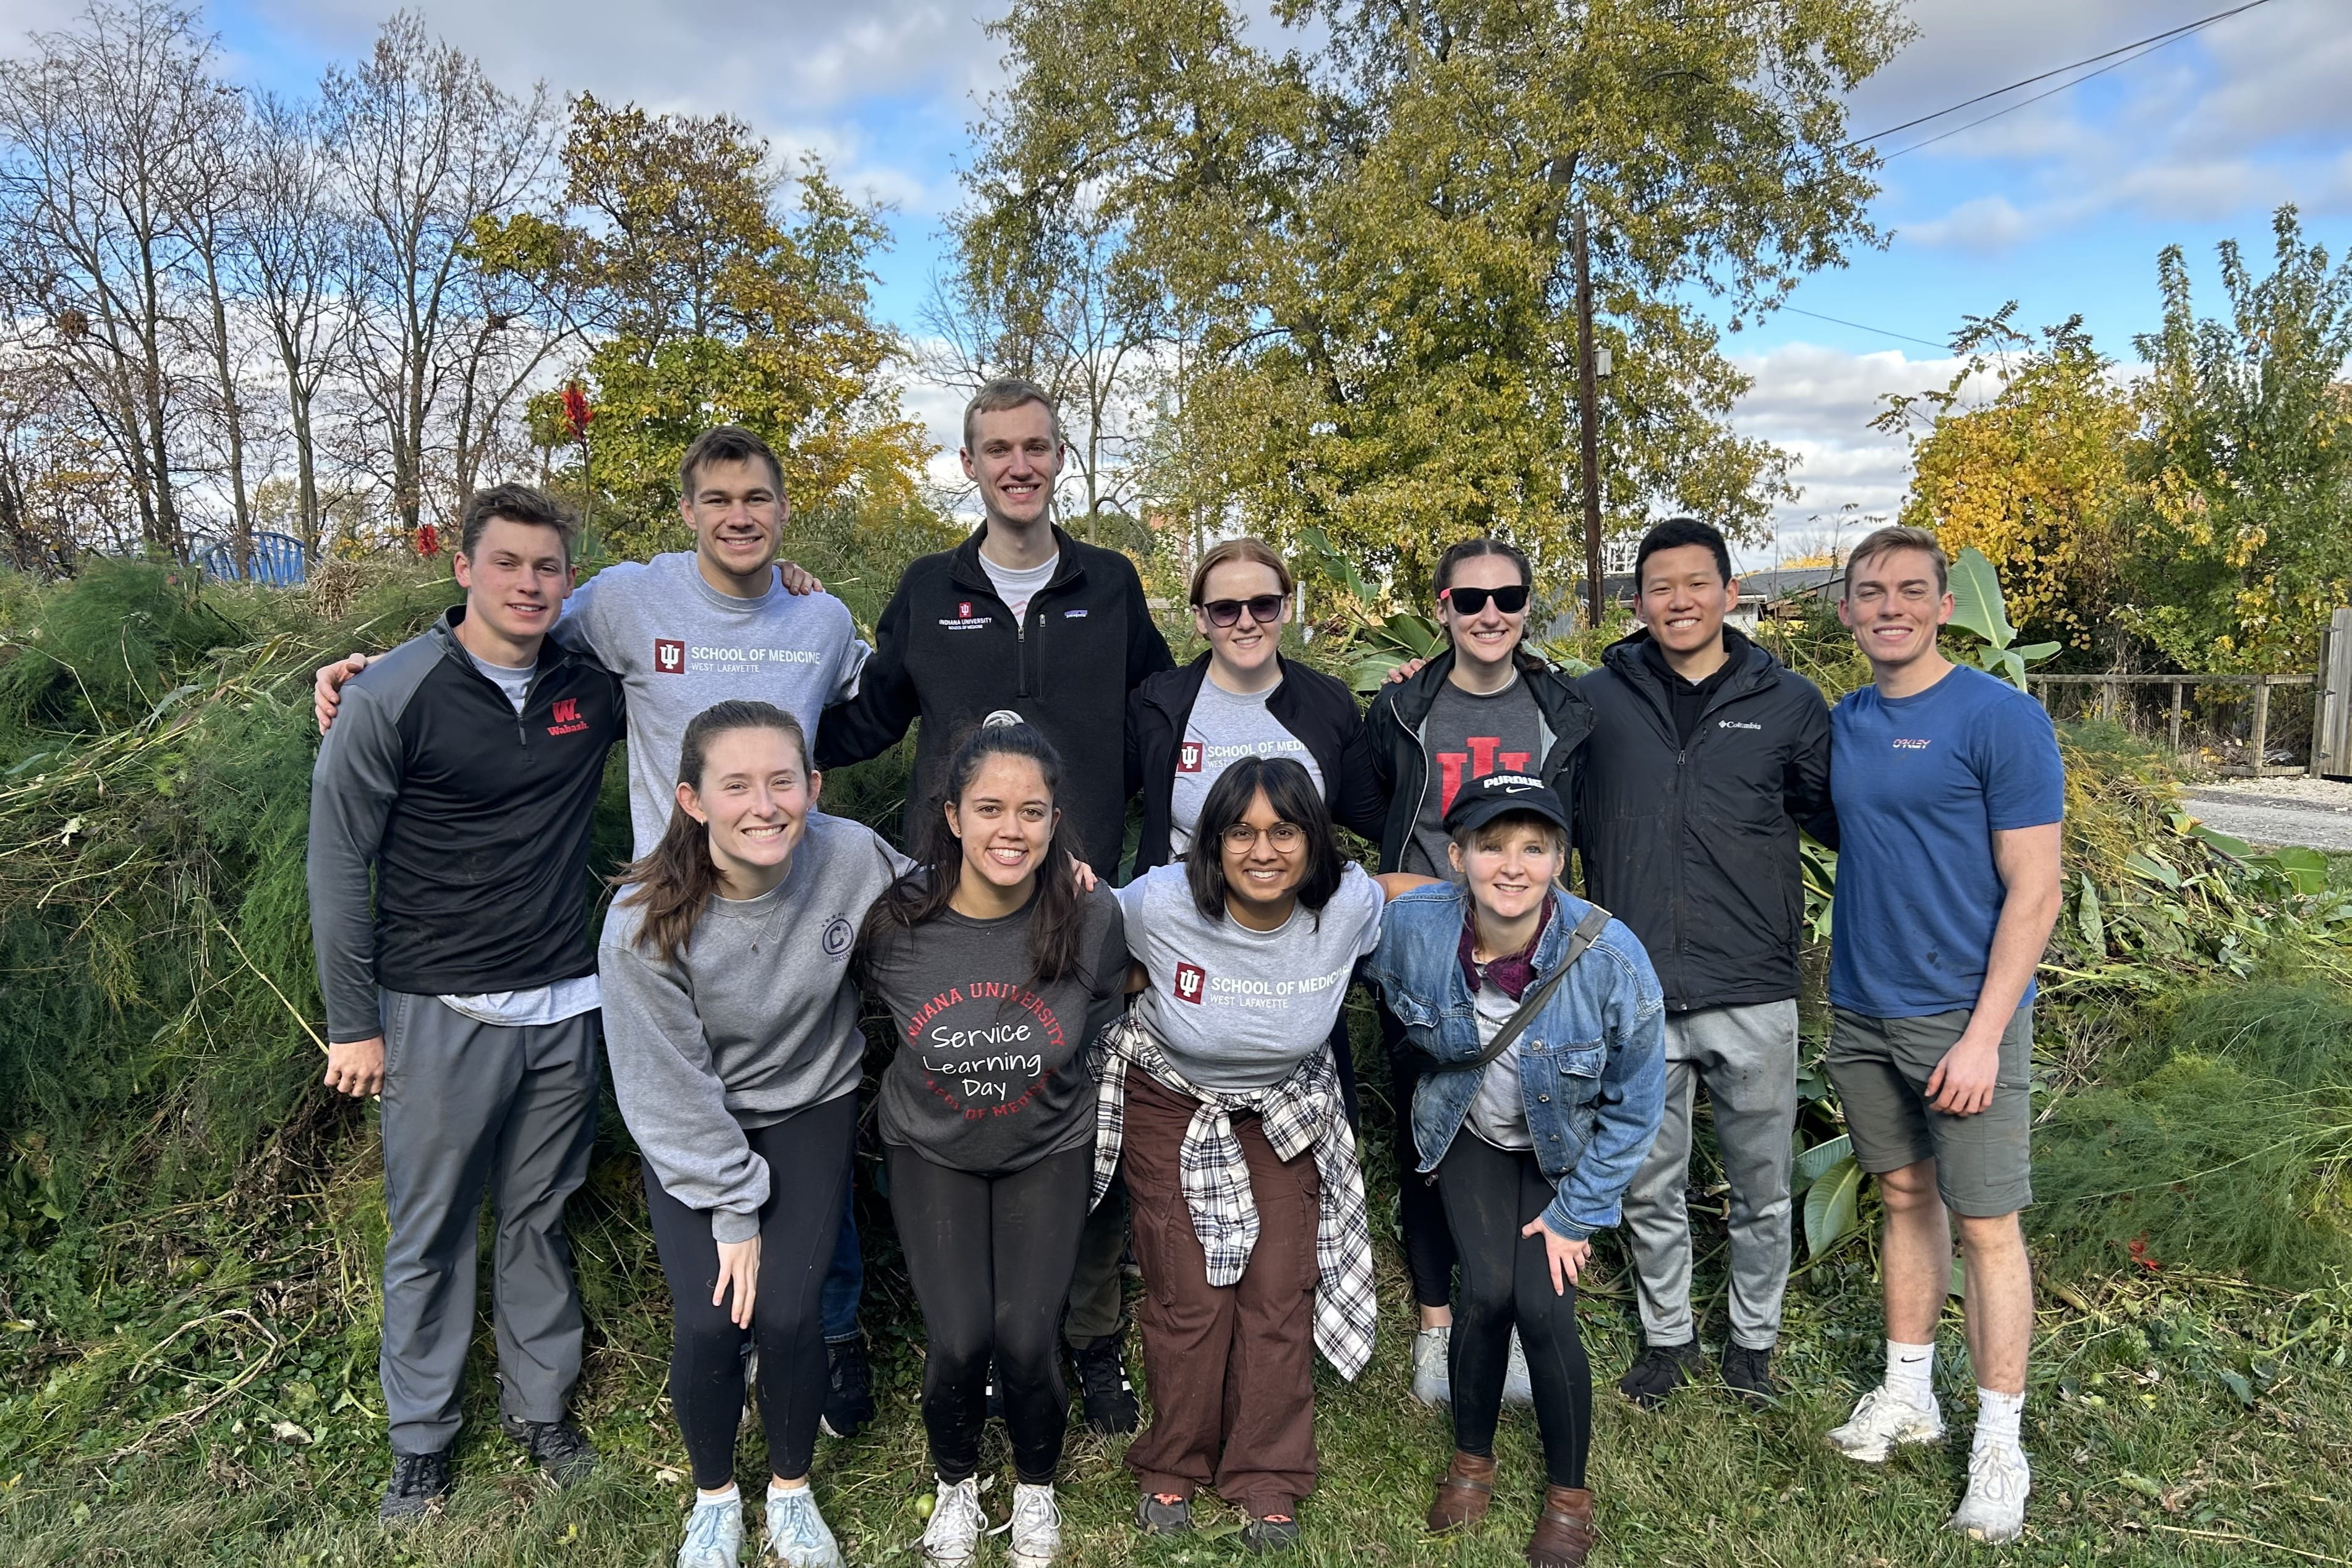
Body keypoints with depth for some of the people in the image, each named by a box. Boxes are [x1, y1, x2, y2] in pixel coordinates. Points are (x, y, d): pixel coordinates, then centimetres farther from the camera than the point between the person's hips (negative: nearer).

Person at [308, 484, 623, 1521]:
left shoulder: (596, 685, 0)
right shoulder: (393, 696, -10)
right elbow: (338, 863, -5)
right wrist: (353, 1025, -4)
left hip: (563, 1007, 3)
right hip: (439, 1013, -3)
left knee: (541, 1218, 15)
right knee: (431, 1233, 10)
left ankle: (540, 1406, 32)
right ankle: (421, 1437, 28)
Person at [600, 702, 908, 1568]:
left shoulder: (853, 859, -24)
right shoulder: (645, 923, -27)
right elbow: (671, 1089, -17)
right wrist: (732, 1211, -12)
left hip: (810, 1111, 1)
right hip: (692, 1134, -1)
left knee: (788, 1313, -9)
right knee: (709, 1322, -10)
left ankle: (792, 1491, 23)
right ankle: (714, 1497, 24)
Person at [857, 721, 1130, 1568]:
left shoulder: (1092, 916, -22)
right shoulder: (895, 919, -22)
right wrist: (937, 1064, 6)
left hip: (1048, 1150, 0)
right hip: (932, 1150, 0)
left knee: (1025, 1339, -6)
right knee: (958, 1341, -7)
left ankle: (1036, 1484, 29)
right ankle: (956, 1482, 29)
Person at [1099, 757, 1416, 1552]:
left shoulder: (1351, 905, -24)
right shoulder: (1159, 903, -29)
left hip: (1284, 1108, 2)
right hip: (1171, 1105, -1)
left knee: (1278, 1295, 0)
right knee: (1189, 1298, -1)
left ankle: (1268, 1481, 22)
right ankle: (1173, 1469, 24)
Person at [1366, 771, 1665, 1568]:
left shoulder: (1611, 957, -32)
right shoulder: (1411, 927, -29)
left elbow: (1635, 1106, -16)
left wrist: (1578, 1213, -11)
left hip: (1567, 1150, -1)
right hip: (1472, 1135, 1)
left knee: (1542, 1307, -12)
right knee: (1487, 1293, -11)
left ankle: (1569, 1495, 15)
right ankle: (1472, 1459, 19)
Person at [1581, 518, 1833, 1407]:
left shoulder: (1788, 702, 2)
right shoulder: (1596, 699, 2)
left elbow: (1827, 806, 13)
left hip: (1753, 996, 0)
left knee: (1761, 1188, 14)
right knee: (1650, 1188, 13)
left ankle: (1754, 1336, 35)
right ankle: (1667, 1336, 34)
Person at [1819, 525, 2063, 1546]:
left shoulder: (2002, 719, -11)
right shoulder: (1841, 724, 6)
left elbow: (2033, 893, -13)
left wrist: (1983, 1035, -17)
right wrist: (1838, 984, 7)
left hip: (1963, 1018, -5)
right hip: (1861, 1011, 5)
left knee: (1985, 1225, 2)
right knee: (1904, 1197, 16)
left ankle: (1999, 1442, 16)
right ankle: (1907, 1394, 30)